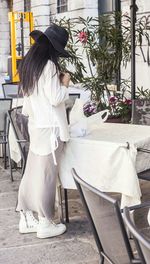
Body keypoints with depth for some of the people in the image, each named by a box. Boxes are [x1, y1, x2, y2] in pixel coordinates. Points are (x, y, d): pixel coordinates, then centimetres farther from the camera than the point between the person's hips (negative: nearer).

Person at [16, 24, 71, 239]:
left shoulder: (28, 65, 12)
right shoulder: (49, 66, -15)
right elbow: (55, 99, -17)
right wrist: (65, 84, -1)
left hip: (35, 125, 8)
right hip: (50, 128, -8)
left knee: (32, 173, 12)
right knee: (46, 175, -1)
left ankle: (27, 219, 19)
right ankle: (45, 224, 8)